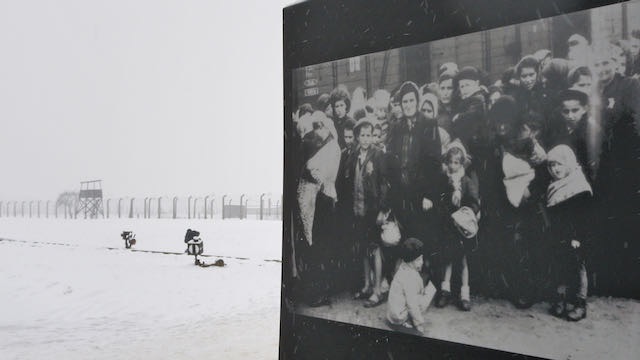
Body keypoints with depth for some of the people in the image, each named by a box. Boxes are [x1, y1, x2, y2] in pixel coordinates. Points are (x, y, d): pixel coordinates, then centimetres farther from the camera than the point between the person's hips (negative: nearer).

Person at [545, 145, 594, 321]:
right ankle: (561, 301, 22)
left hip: (574, 241, -7)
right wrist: (552, 238, 15)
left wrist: (578, 238, -18)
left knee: (577, 269, 1)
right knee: (560, 270, 12)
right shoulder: (554, 188, 12)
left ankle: (579, 305, 10)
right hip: (558, 240, 7)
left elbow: (584, 217, -15)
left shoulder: (580, 188, -12)